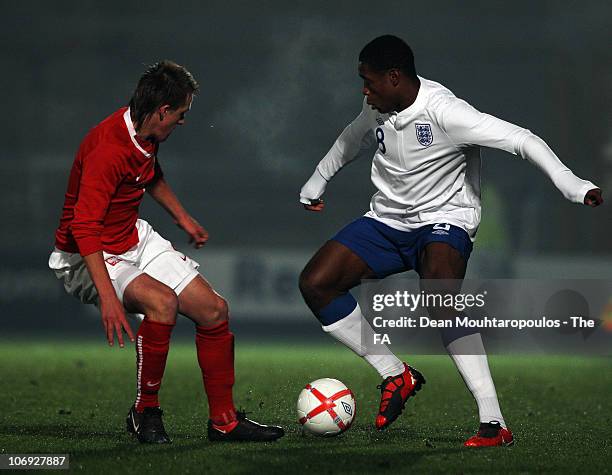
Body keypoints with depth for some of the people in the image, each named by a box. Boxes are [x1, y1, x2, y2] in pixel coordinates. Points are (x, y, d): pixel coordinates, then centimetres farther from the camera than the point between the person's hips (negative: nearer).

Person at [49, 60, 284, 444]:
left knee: (213, 309, 1)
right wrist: (108, 297, -42)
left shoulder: (145, 134, -1)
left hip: (136, 240, 9)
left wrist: (182, 217, 31)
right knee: (162, 301, -33)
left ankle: (224, 420, 12)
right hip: (86, 260, -9)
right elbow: (83, 227, -36)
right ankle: (146, 413, -15)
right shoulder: (108, 150, -30)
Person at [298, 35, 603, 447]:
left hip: (444, 221, -7)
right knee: (315, 283, -9)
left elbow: (520, 139, -30)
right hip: (387, 220, 7)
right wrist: (317, 181, 37)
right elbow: (354, 139, 24)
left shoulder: (444, 112, -24)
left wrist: (571, 184, -42)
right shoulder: (378, 109, -1)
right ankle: (396, 376, 3)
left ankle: (494, 423, -36)